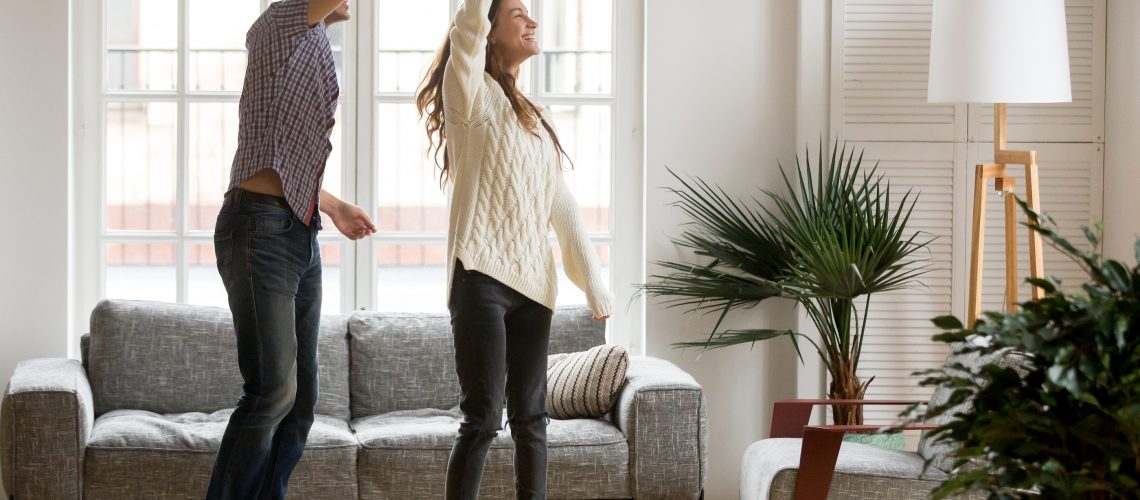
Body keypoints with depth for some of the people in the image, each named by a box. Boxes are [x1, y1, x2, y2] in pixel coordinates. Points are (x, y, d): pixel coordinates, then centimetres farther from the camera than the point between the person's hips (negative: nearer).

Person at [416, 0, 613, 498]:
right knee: (482, 418, -10)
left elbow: (562, 206, 18)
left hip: (533, 282, 7)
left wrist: (593, 281, 11)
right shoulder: (472, 94, 2)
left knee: (530, 417, 7)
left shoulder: (536, 118, 21)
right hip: (482, 276, -7)